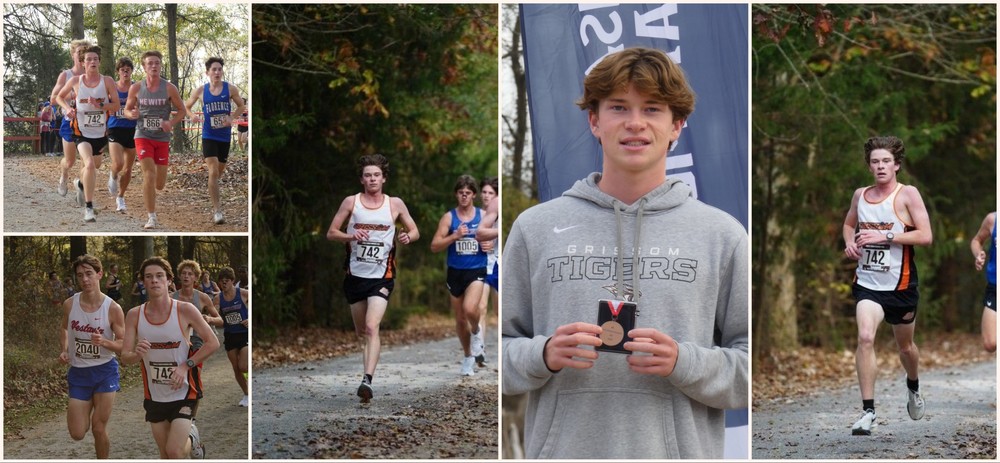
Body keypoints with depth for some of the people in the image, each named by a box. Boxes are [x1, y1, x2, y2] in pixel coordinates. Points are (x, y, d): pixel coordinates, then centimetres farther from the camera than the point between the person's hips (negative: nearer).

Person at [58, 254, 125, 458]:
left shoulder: (113, 308, -12)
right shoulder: (70, 304, -5)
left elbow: (123, 345, -8)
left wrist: (104, 342, -27)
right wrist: (64, 350, -1)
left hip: (105, 371, -2)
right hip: (78, 372, 2)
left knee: (99, 429, -3)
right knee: (77, 434, 2)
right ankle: (84, 412, 37)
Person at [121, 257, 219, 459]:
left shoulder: (185, 310, -12)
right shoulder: (134, 315, -4)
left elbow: (212, 343, -7)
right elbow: (125, 357, -4)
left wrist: (186, 365, -17)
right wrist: (137, 355, -27)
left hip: (183, 392, -3)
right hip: (155, 395, 3)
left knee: (174, 451, -13)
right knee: (165, 455, 12)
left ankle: (192, 440, 20)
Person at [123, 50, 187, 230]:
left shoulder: (169, 88, -5)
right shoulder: (136, 88, -3)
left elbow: (182, 111, 4)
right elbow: (127, 109, 10)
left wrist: (171, 123, -15)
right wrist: (132, 114, -14)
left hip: (162, 138, 1)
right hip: (143, 136, -1)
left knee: (159, 185, 6)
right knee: (149, 176, -16)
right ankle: (152, 218, -7)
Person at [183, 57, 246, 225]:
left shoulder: (230, 89, -4)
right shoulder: (201, 91, -3)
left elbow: (241, 106, 7)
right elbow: (186, 106, 10)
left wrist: (232, 118, -12)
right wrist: (193, 116, -11)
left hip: (225, 136, 2)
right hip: (209, 136, -2)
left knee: (219, 171, 17)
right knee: (213, 172, -14)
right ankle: (217, 210, -12)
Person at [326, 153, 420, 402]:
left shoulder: (395, 204, 2)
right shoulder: (351, 202, 2)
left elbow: (414, 230, 12)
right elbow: (331, 233, 5)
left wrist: (408, 237, -12)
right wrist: (350, 236, -16)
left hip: (382, 276, -3)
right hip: (355, 274, 3)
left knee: (372, 327, -19)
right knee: (361, 331, 14)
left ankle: (367, 380, -27)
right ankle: (367, 374, 32)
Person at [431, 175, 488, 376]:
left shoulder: (483, 216, 1)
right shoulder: (448, 217, -1)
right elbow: (434, 246, -6)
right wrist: (455, 235, -20)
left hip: (476, 271, -2)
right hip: (455, 272, 2)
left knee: (470, 309, -26)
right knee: (460, 318, 10)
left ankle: (476, 332, 8)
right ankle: (468, 357, 30)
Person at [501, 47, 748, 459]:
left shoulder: (722, 235, 5)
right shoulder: (535, 227, 6)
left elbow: (748, 370, 4)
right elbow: (501, 349, 7)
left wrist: (684, 363, -14)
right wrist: (543, 355, -12)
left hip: (681, 448, 0)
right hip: (563, 447, 1)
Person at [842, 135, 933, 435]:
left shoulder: (908, 194, -8)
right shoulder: (860, 195, 5)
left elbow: (926, 236, -16)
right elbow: (849, 224, 24)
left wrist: (886, 236, -23)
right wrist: (849, 242, 2)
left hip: (900, 284, -2)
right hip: (867, 282, 2)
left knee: (905, 346, 17)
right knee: (865, 337, -21)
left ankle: (913, 388, 51)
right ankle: (868, 411, -18)